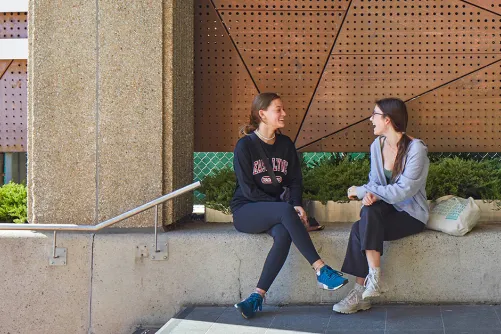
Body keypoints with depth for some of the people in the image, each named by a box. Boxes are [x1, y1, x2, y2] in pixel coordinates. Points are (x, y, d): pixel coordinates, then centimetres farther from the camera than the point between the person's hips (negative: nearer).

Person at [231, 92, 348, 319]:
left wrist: (297, 205, -11)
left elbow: (295, 181, 11)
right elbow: (248, 189, -12)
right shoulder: (245, 145, -6)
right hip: (245, 212, -4)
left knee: (283, 235, -32)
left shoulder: (286, 145, 10)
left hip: (273, 212, 4)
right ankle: (321, 270, -35)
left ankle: (257, 297, -33)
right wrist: (287, 207, -18)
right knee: (285, 211, -35)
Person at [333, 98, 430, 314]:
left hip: (411, 215, -6)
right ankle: (362, 294, -26)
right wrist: (369, 195, -15)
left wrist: (362, 191, -16)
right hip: (387, 209, 6)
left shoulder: (416, 149, -16)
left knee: (360, 229, -30)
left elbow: (404, 190, -21)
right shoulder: (377, 146, 6)